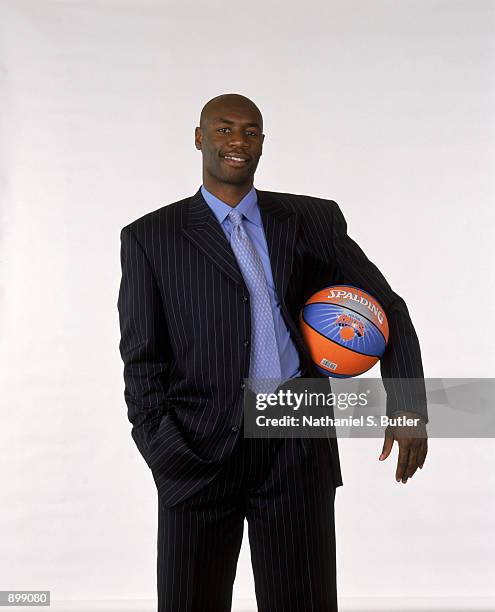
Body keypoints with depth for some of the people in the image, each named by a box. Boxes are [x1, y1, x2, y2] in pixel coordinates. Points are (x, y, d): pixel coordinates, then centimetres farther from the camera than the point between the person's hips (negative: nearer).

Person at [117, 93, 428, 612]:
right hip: (199, 452, 0)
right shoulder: (151, 237, 5)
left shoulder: (313, 220, 9)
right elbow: (142, 359, 2)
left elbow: (387, 309, 12)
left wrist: (408, 408, 2)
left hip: (297, 448, 1)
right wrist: (165, 454, -8)